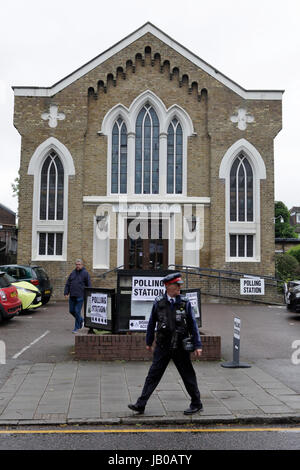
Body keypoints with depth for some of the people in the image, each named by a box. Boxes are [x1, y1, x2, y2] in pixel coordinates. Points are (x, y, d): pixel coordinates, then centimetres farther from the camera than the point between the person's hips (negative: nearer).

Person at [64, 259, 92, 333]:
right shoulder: (73, 273, 11)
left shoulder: (85, 273, -2)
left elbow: (89, 285, -3)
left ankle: (76, 328, 7)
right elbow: (67, 284, 13)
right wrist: (66, 293, 3)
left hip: (80, 296, -5)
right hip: (72, 296, 5)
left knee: (77, 311, -5)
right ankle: (81, 320, 35)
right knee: (72, 311, 11)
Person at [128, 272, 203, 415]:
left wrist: (197, 345, -1)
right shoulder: (158, 302, -2)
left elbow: (192, 324, 1)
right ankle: (140, 405, 8)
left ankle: (196, 404, 26)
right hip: (162, 347, 1)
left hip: (180, 347, -1)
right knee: (153, 375, 2)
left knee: (188, 376, 9)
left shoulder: (185, 302, -3)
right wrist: (149, 342, 14)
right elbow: (152, 323, 9)